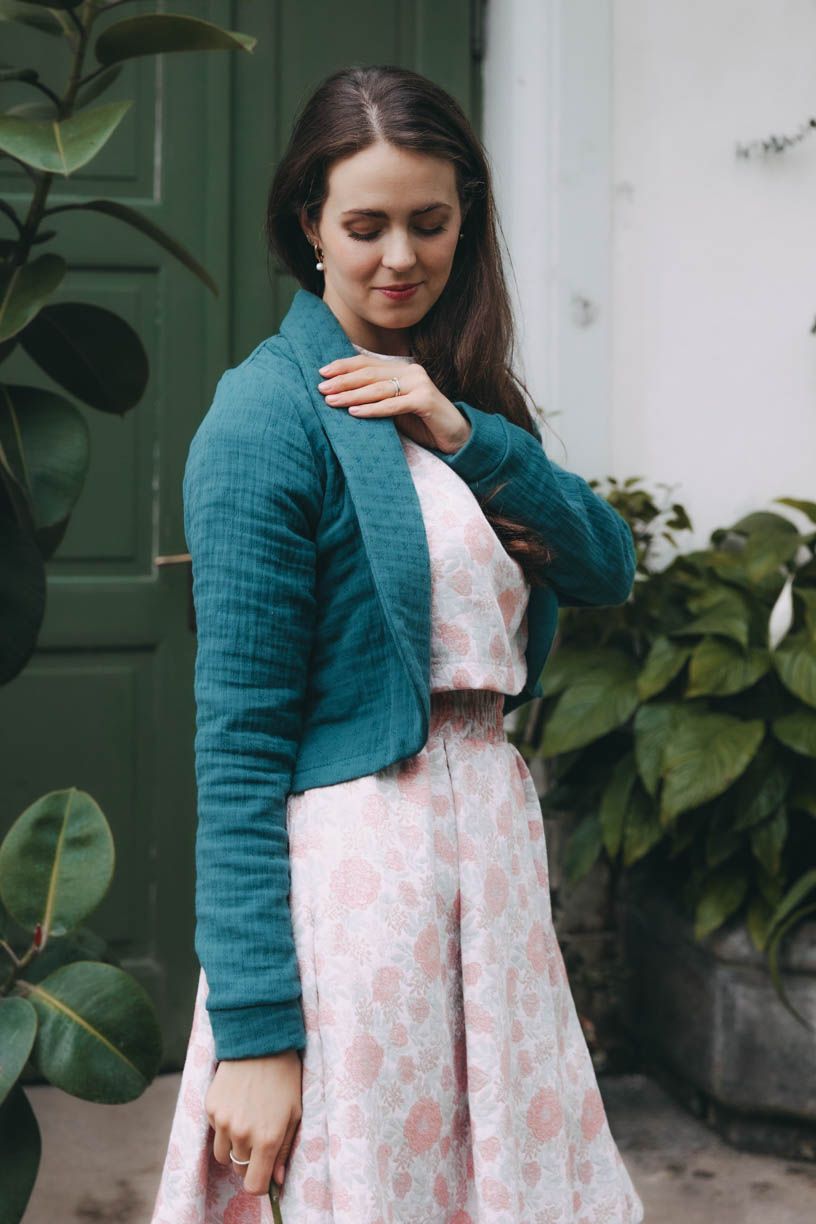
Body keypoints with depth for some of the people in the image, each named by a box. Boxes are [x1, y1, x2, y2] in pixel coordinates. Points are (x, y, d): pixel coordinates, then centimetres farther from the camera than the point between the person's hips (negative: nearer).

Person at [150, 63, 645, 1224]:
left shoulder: (464, 395, 12)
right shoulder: (271, 411, -12)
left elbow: (607, 565, 4)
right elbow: (238, 737, -16)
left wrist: (467, 434, -10)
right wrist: (253, 1026, -18)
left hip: (494, 843, 8)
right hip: (356, 858, -7)